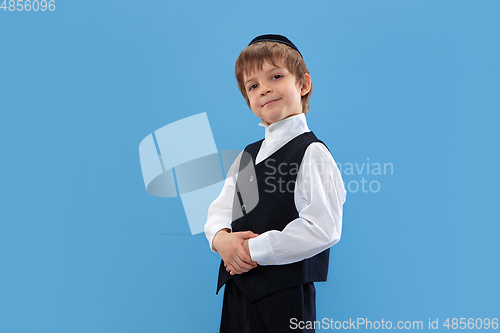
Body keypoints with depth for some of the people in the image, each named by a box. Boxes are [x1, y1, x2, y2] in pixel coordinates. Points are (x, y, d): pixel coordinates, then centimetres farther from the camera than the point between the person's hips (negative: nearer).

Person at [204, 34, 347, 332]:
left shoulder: (312, 153, -12)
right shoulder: (248, 155, 12)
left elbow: (322, 229, -21)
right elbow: (220, 210, 12)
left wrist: (253, 249, -17)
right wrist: (221, 238, -11)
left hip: (285, 296, -6)